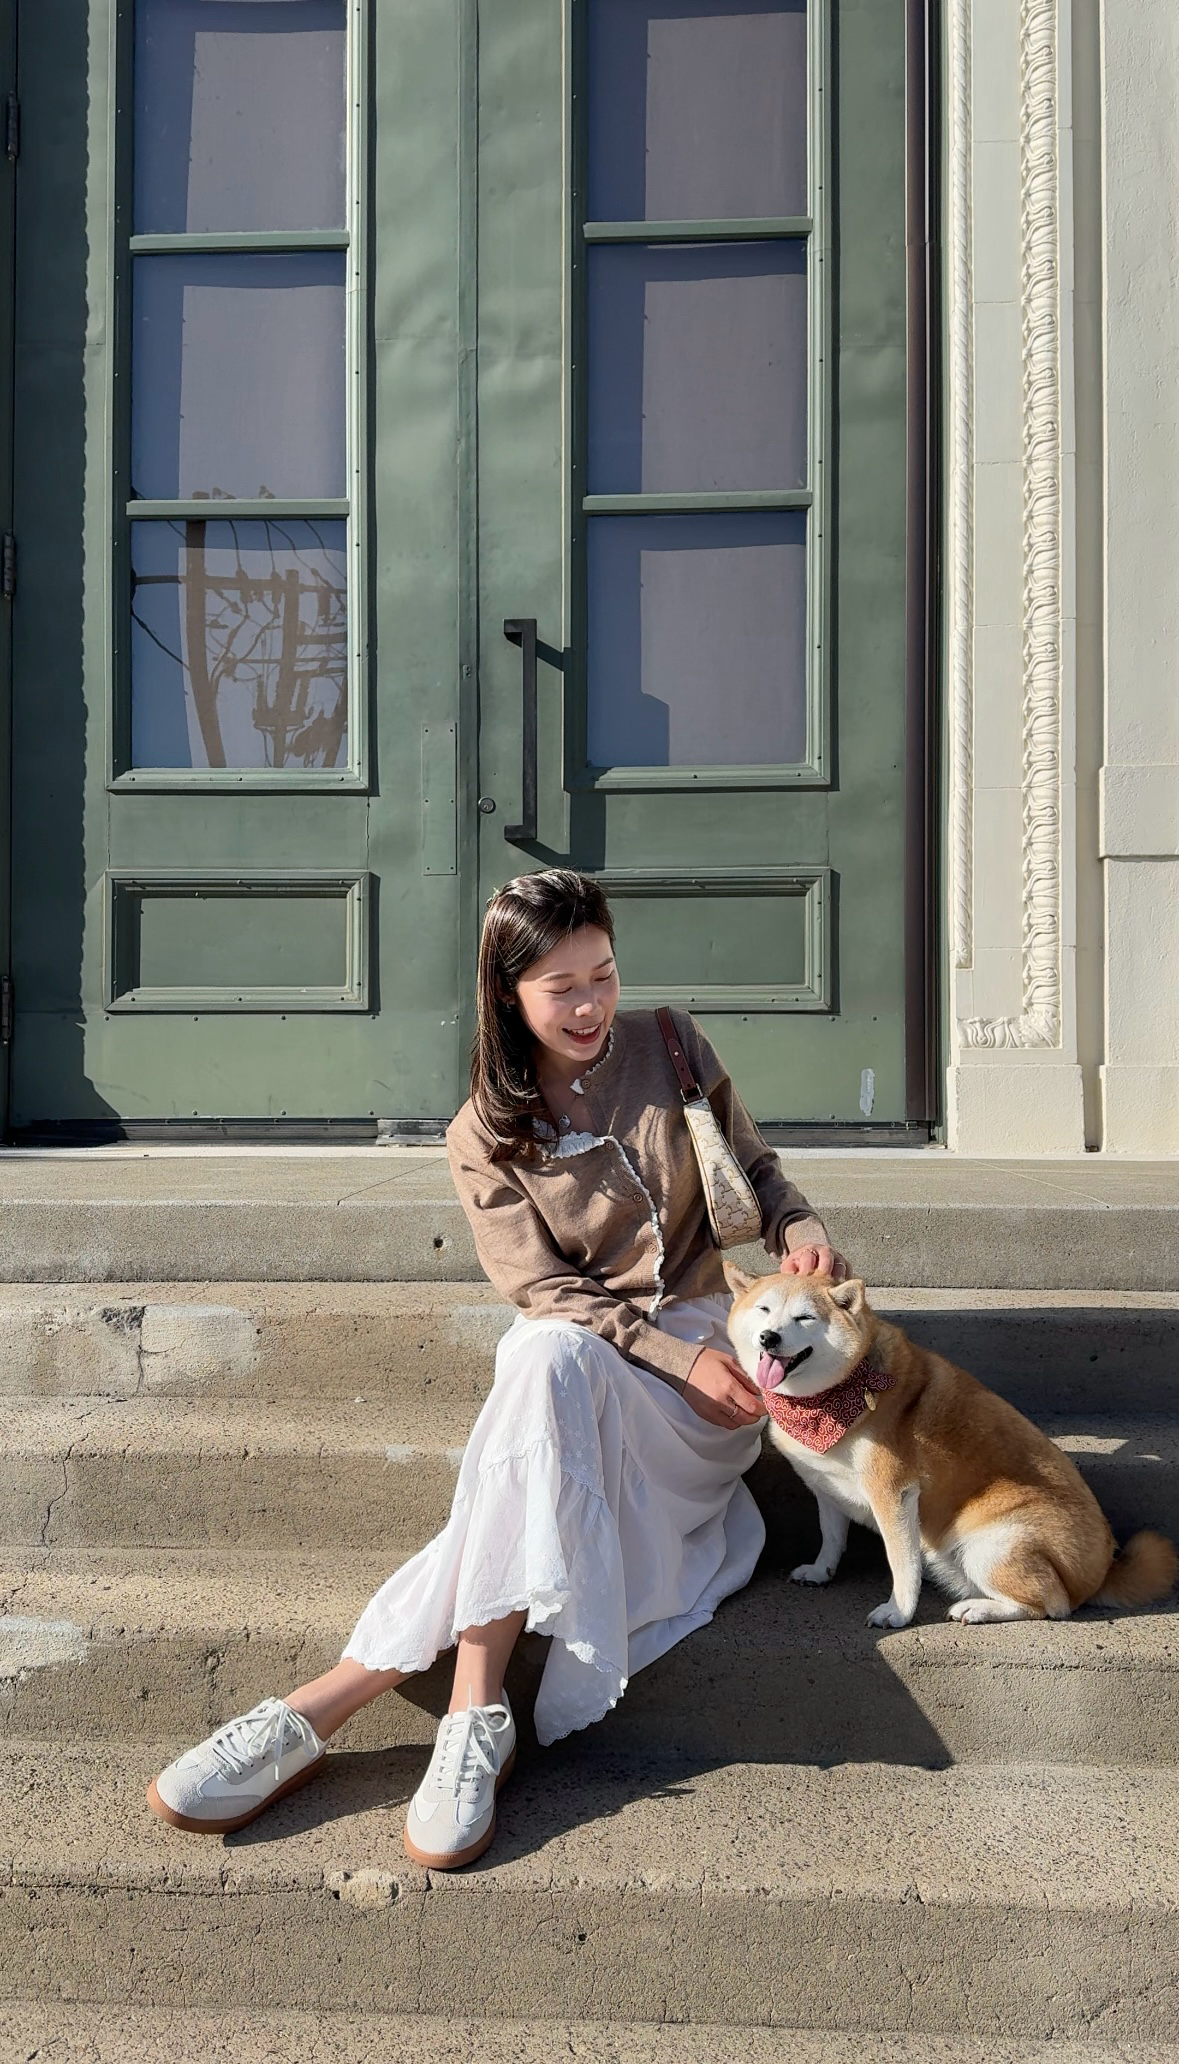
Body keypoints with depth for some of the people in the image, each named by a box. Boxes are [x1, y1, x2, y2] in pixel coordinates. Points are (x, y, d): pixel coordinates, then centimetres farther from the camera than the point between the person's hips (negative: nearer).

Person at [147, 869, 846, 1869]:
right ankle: (477, 1714, -35)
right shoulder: (485, 1137, 1)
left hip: (712, 1339, -1)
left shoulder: (671, 1047, 4)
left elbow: (753, 1166, 14)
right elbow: (548, 1292, -6)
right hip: (586, 1356, 1)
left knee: (547, 1363, -34)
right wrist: (683, 1360, -18)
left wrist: (796, 1223, -9)